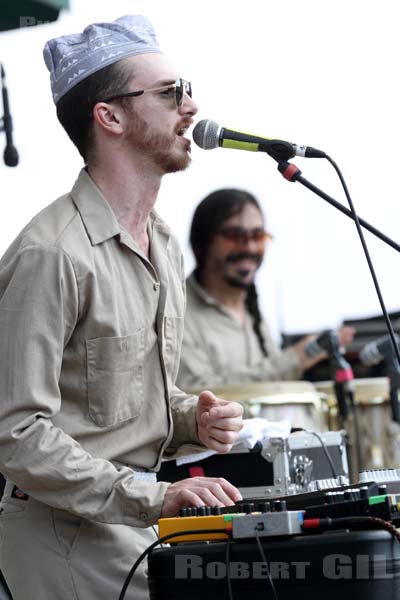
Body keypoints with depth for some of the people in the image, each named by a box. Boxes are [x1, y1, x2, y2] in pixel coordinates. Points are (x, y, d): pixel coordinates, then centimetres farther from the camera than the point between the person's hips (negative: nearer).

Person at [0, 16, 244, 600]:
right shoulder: (51, 255, -17)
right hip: (70, 538, -8)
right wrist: (152, 498, -26)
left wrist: (191, 417, 3)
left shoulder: (164, 242, 13)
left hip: (144, 529, 8)